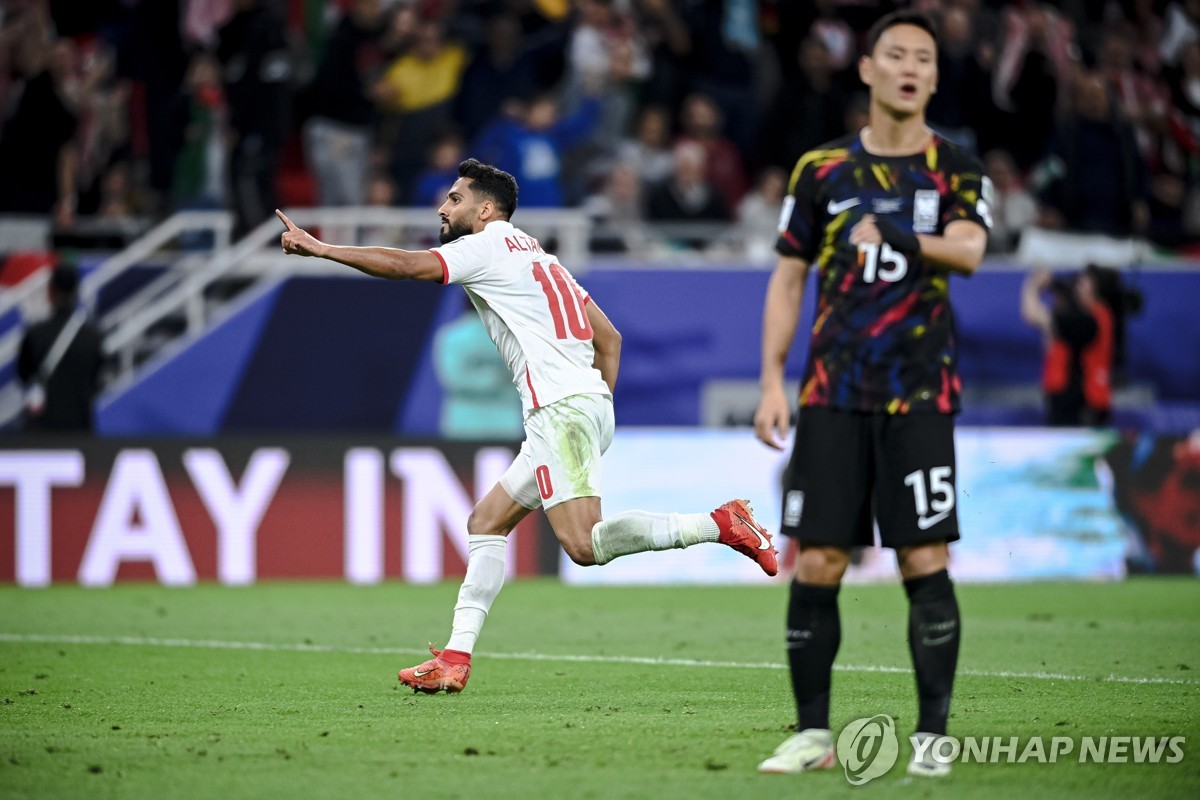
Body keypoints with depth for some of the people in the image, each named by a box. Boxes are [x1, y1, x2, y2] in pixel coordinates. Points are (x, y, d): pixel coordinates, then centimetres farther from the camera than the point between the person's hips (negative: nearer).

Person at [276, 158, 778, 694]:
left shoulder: (489, 247, 0)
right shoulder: (538, 256, 26)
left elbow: (408, 266, -13)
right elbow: (610, 338, 26)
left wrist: (320, 249, -7)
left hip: (561, 408, -10)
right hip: (591, 404, 10)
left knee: (584, 544, -20)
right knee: (486, 522, 12)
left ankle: (720, 524, -23)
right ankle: (455, 659, 7)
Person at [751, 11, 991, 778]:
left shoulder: (955, 170, 4)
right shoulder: (822, 169, 9)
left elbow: (969, 251, -14)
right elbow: (788, 279, 11)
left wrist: (893, 236, -27)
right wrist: (772, 382, 3)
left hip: (918, 397, -2)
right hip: (831, 396, 2)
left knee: (927, 565, -6)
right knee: (815, 565, -1)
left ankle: (932, 736, 2)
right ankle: (813, 735, 8)